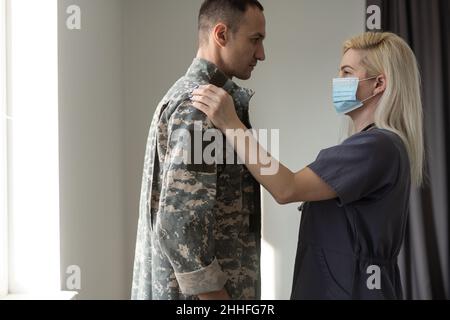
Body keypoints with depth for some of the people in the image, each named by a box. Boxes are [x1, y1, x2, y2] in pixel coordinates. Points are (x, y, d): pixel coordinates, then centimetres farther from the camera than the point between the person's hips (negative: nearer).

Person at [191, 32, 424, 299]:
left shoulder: (375, 146, -21)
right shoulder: (381, 143, 12)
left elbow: (286, 189, -28)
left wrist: (230, 124, -28)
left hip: (351, 288, -9)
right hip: (346, 282, 9)